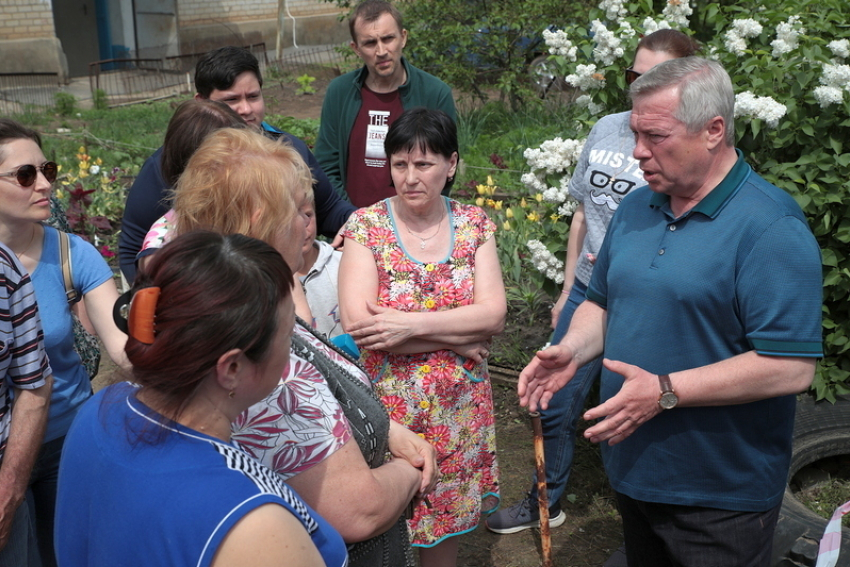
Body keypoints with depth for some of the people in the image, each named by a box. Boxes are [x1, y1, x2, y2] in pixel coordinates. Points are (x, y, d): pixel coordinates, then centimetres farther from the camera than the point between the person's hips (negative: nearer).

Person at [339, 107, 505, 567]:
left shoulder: (473, 224, 0)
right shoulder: (366, 226, -8)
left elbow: (494, 314, -10)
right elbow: (357, 323, -20)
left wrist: (411, 325, -21)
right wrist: (457, 337, -16)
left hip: (457, 407, 2)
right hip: (386, 405, -2)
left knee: (447, 511, 17)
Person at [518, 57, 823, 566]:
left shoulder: (772, 227, -19)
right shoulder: (635, 207, 4)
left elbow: (792, 366, -24)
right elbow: (603, 300, 15)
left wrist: (666, 391, -27)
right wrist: (571, 351, -6)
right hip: (633, 467, 7)